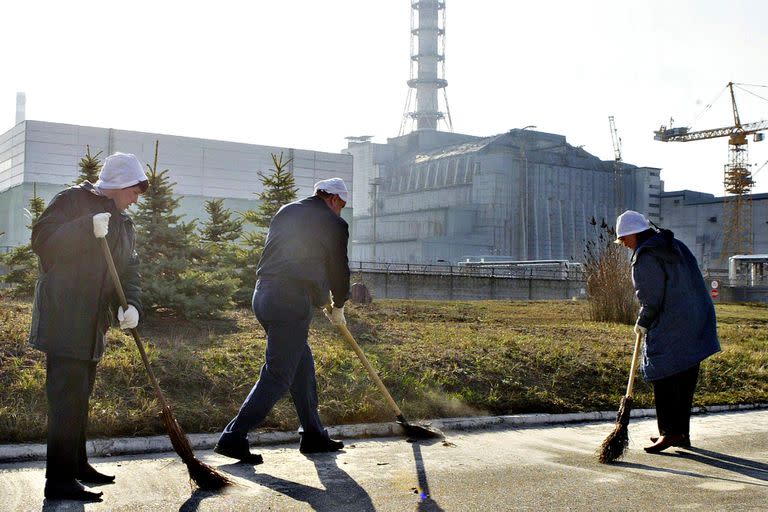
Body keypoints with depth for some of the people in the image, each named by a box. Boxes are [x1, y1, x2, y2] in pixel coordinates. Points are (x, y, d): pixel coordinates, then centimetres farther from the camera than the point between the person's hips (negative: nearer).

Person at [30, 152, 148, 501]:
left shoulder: (123, 223, 16)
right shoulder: (73, 201, -5)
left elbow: (129, 270, 7)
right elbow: (42, 240, -16)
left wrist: (131, 305, -11)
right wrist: (88, 227, -27)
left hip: (92, 324, 8)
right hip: (63, 318, -8)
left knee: (79, 395, 16)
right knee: (68, 396, -12)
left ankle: (76, 465, 27)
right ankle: (59, 480, -8)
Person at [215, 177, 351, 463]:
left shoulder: (285, 211, 18)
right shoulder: (334, 224, -1)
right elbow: (339, 270, 6)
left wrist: (323, 300, 32)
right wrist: (337, 308, 25)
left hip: (263, 294, 8)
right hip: (292, 303, -8)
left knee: (302, 364, 18)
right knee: (277, 375, -2)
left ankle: (313, 435, 26)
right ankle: (233, 437, -2)